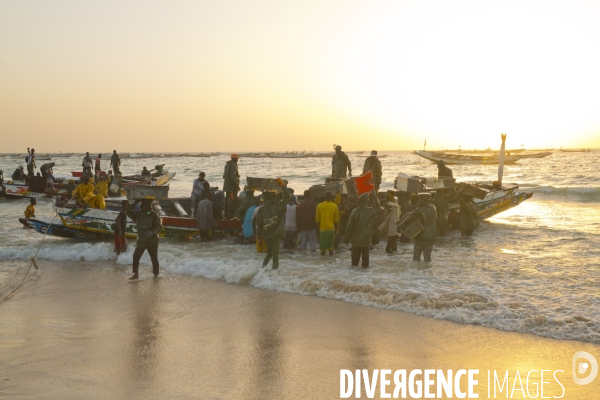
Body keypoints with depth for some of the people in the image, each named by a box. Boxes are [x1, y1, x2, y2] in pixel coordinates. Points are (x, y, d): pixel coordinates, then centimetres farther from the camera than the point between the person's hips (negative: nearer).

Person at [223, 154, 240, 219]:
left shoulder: (227, 164, 12)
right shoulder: (233, 165, -18)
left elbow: (224, 176, 19)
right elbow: (232, 177, -25)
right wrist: (237, 185, -20)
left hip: (227, 186, 10)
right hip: (232, 187, -10)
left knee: (227, 200, 16)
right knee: (233, 201, -7)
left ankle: (226, 214, 23)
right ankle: (231, 215, -9)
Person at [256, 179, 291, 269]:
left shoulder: (261, 210, -4)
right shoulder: (279, 206, -8)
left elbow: (259, 224, -2)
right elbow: (288, 196, 1)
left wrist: (259, 236, 6)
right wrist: (282, 184, 2)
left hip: (266, 236, 3)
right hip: (276, 235, -3)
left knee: (269, 253, 21)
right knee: (275, 255, 5)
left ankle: (264, 266, 6)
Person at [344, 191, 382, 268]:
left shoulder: (355, 211, -13)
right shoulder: (370, 211, -10)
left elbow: (350, 225, -10)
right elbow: (378, 209, 14)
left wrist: (347, 237, -2)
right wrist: (375, 197, 14)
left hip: (356, 236, 0)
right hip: (366, 236, 0)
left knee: (356, 251, 12)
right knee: (365, 252, 11)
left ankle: (354, 263, 18)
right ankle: (365, 264, 13)